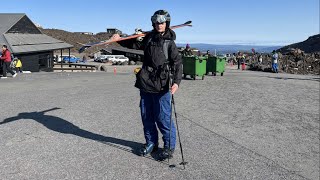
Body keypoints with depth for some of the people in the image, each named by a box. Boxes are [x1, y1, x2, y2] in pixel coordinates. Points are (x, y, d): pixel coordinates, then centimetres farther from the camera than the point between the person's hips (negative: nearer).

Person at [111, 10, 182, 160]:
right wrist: (120, 39, 5)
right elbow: (133, 44, 22)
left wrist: (176, 82, -24)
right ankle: (151, 142, 30)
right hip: (145, 84, 6)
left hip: (162, 86, -6)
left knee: (163, 117, -3)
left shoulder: (170, 42, -5)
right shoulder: (148, 38, 11)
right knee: (146, 115, 13)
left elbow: (177, 63, -11)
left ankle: (169, 146, 15)